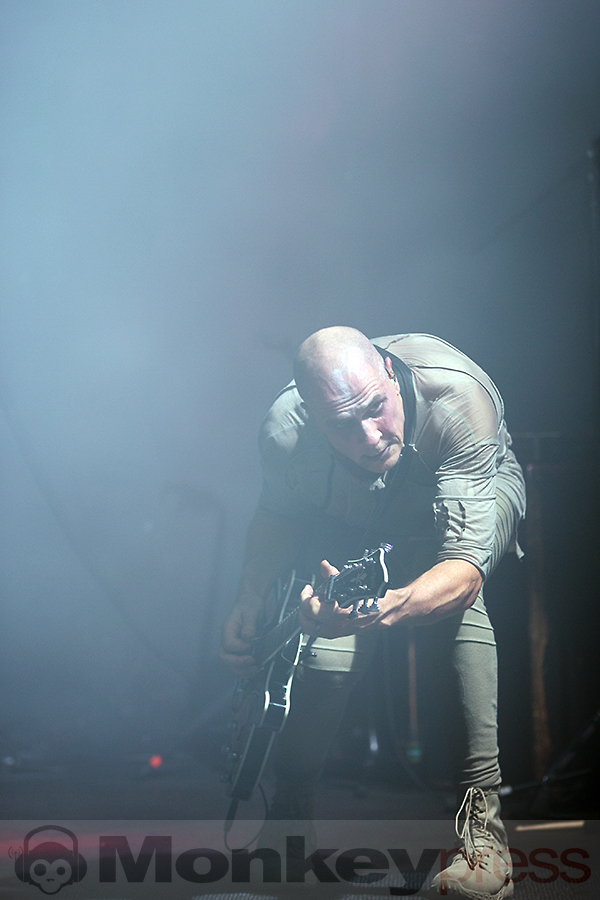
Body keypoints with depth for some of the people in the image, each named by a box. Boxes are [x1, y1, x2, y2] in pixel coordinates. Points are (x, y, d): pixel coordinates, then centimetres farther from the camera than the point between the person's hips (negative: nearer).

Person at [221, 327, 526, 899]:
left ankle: (482, 820, -26)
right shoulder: (285, 431, -33)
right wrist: (248, 601, -18)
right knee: (326, 657, -21)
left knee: (453, 598, -36)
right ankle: (289, 814, 10)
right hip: (353, 520, 2)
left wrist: (382, 610, -68)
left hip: (479, 486, -1)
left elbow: (466, 567, -49)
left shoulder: (458, 397, -43)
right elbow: (278, 513, -6)